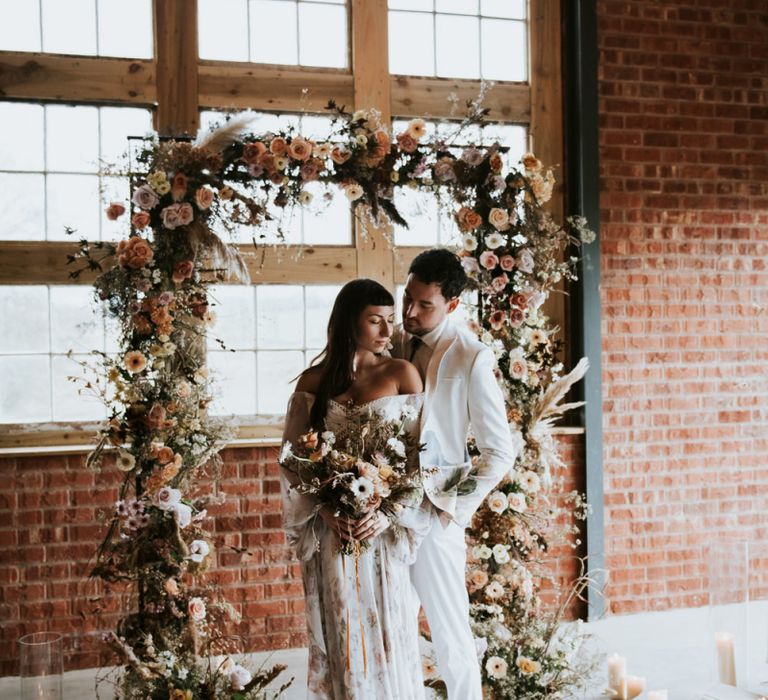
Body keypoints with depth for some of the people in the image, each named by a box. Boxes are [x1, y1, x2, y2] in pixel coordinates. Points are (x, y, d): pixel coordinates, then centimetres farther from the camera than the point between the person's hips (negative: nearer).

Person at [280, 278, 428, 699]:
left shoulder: (401, 375, -1)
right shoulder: (313, 382, 3)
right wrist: (324, 509, -11)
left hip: (383, 530, -1)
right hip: (329, 532, 1)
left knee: (385, 629, 4)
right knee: (339, 632, 8)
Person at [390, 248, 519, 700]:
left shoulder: (471, 359, -10)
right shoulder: (393, 344, 5)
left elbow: (501, 453, -8)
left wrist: (453, 511, -10)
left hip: (434, 513, -5)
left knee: (449, 632, 3)